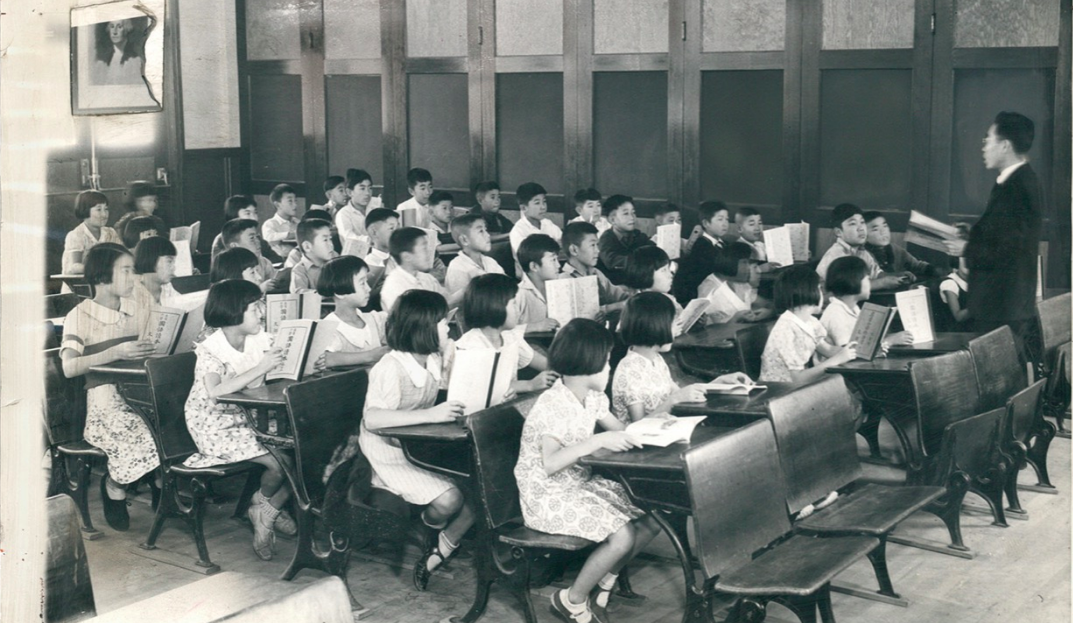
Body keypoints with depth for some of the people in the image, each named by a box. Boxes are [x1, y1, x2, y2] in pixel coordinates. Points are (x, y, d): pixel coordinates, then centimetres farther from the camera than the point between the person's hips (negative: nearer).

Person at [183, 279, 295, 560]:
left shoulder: (259, 341, 1)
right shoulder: (210, 350, -17)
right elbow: (214, 392, -35)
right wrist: (261, 368, -33)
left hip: (247, 419, 7)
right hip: (215, 427, -7)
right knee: (280, 461, -22)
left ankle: (268, 511, 6)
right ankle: (264, 505, 12)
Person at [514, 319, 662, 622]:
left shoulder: (592, 396, 3)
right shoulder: (552, 406, -25)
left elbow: (620, 431, 8)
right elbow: (551, 463, -36)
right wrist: (597, 441, -39)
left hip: (582, 482, 9)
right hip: (548, 496, -9)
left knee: (651, 518, -1)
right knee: (622, 536, -22)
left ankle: (604, 583, 15)